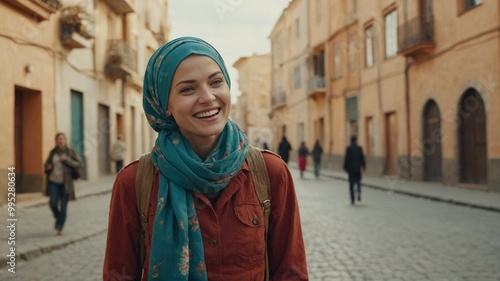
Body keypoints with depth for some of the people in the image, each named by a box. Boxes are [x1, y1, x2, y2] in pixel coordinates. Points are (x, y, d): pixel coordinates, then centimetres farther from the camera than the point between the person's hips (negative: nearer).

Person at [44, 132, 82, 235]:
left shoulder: (70, 151, 0)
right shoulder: (53, 152, 10)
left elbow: (78, 163, -7)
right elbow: (47, 163, 23)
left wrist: (66, 160, -19)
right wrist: (48, 167, 0)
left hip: (65, 183, -2)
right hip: (53, 181, 3)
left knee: (63, 206, -1)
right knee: (53, 203, -7)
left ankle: (60, 227, 13)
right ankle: (58, 219, 23)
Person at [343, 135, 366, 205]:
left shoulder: (348, 148, -9)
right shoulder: (359, 148, -1)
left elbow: (346, 159, -10)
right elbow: (362, 158, 3)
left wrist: (345, 168, 0)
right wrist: (363, 165, 19)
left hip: (351, 168, -2)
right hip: (358, 168, 2)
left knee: (351, 184, 5)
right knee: (358, 181, 20)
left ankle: (352, 200, 4)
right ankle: (359, 191, -11)